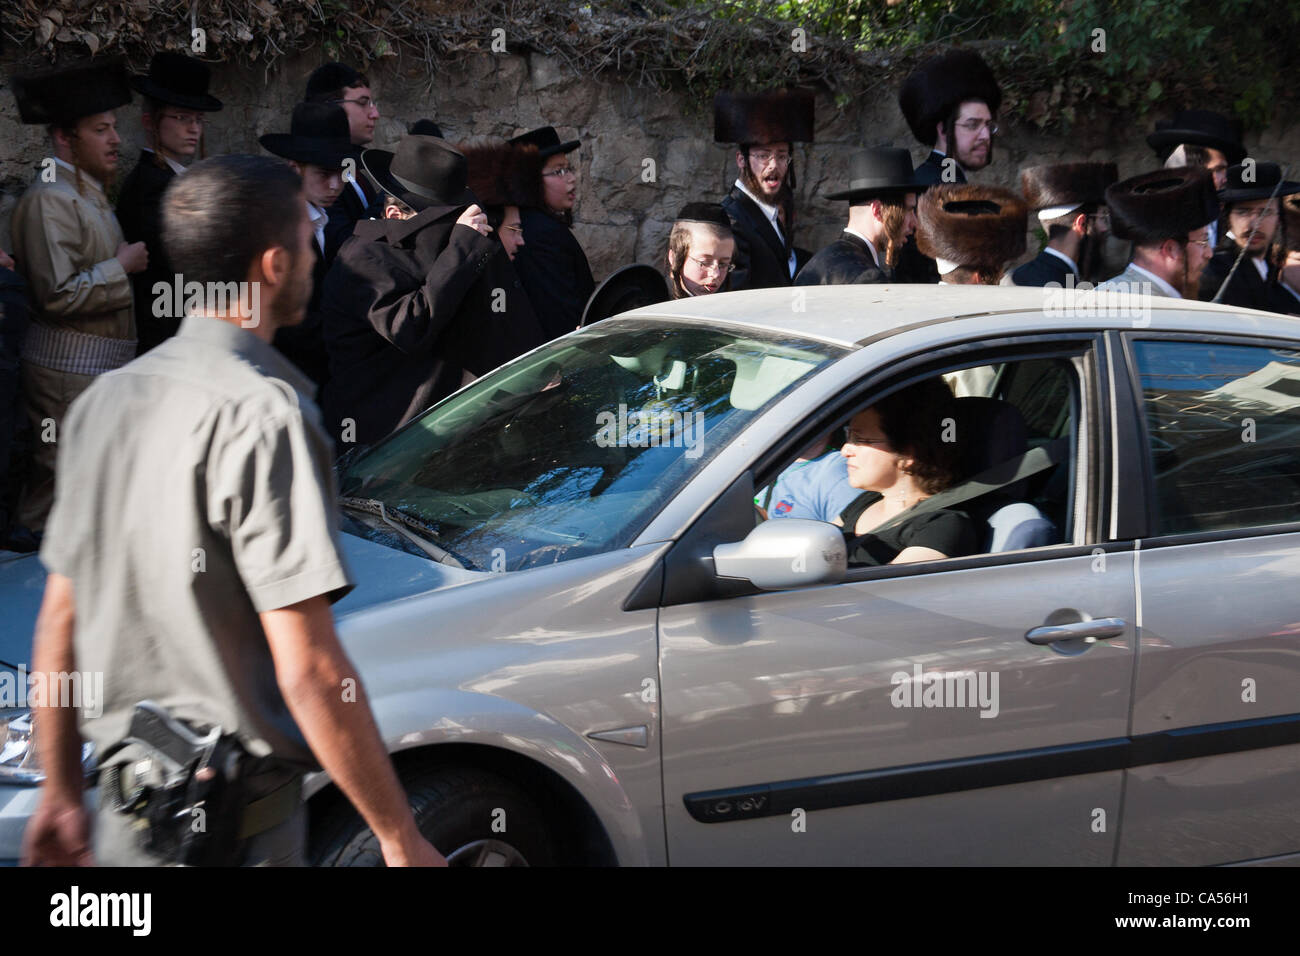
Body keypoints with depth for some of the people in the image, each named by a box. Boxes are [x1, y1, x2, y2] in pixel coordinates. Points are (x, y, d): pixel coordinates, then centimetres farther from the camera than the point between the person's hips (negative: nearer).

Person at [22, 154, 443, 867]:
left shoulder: (104, 398, 7)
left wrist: (61, 795, 21)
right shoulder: (262, 412, -17)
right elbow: (308, 669, -22)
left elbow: (58, 624, 12)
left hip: (123, 801, 8)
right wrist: (400, 839, -15)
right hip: (231, 819, -8)